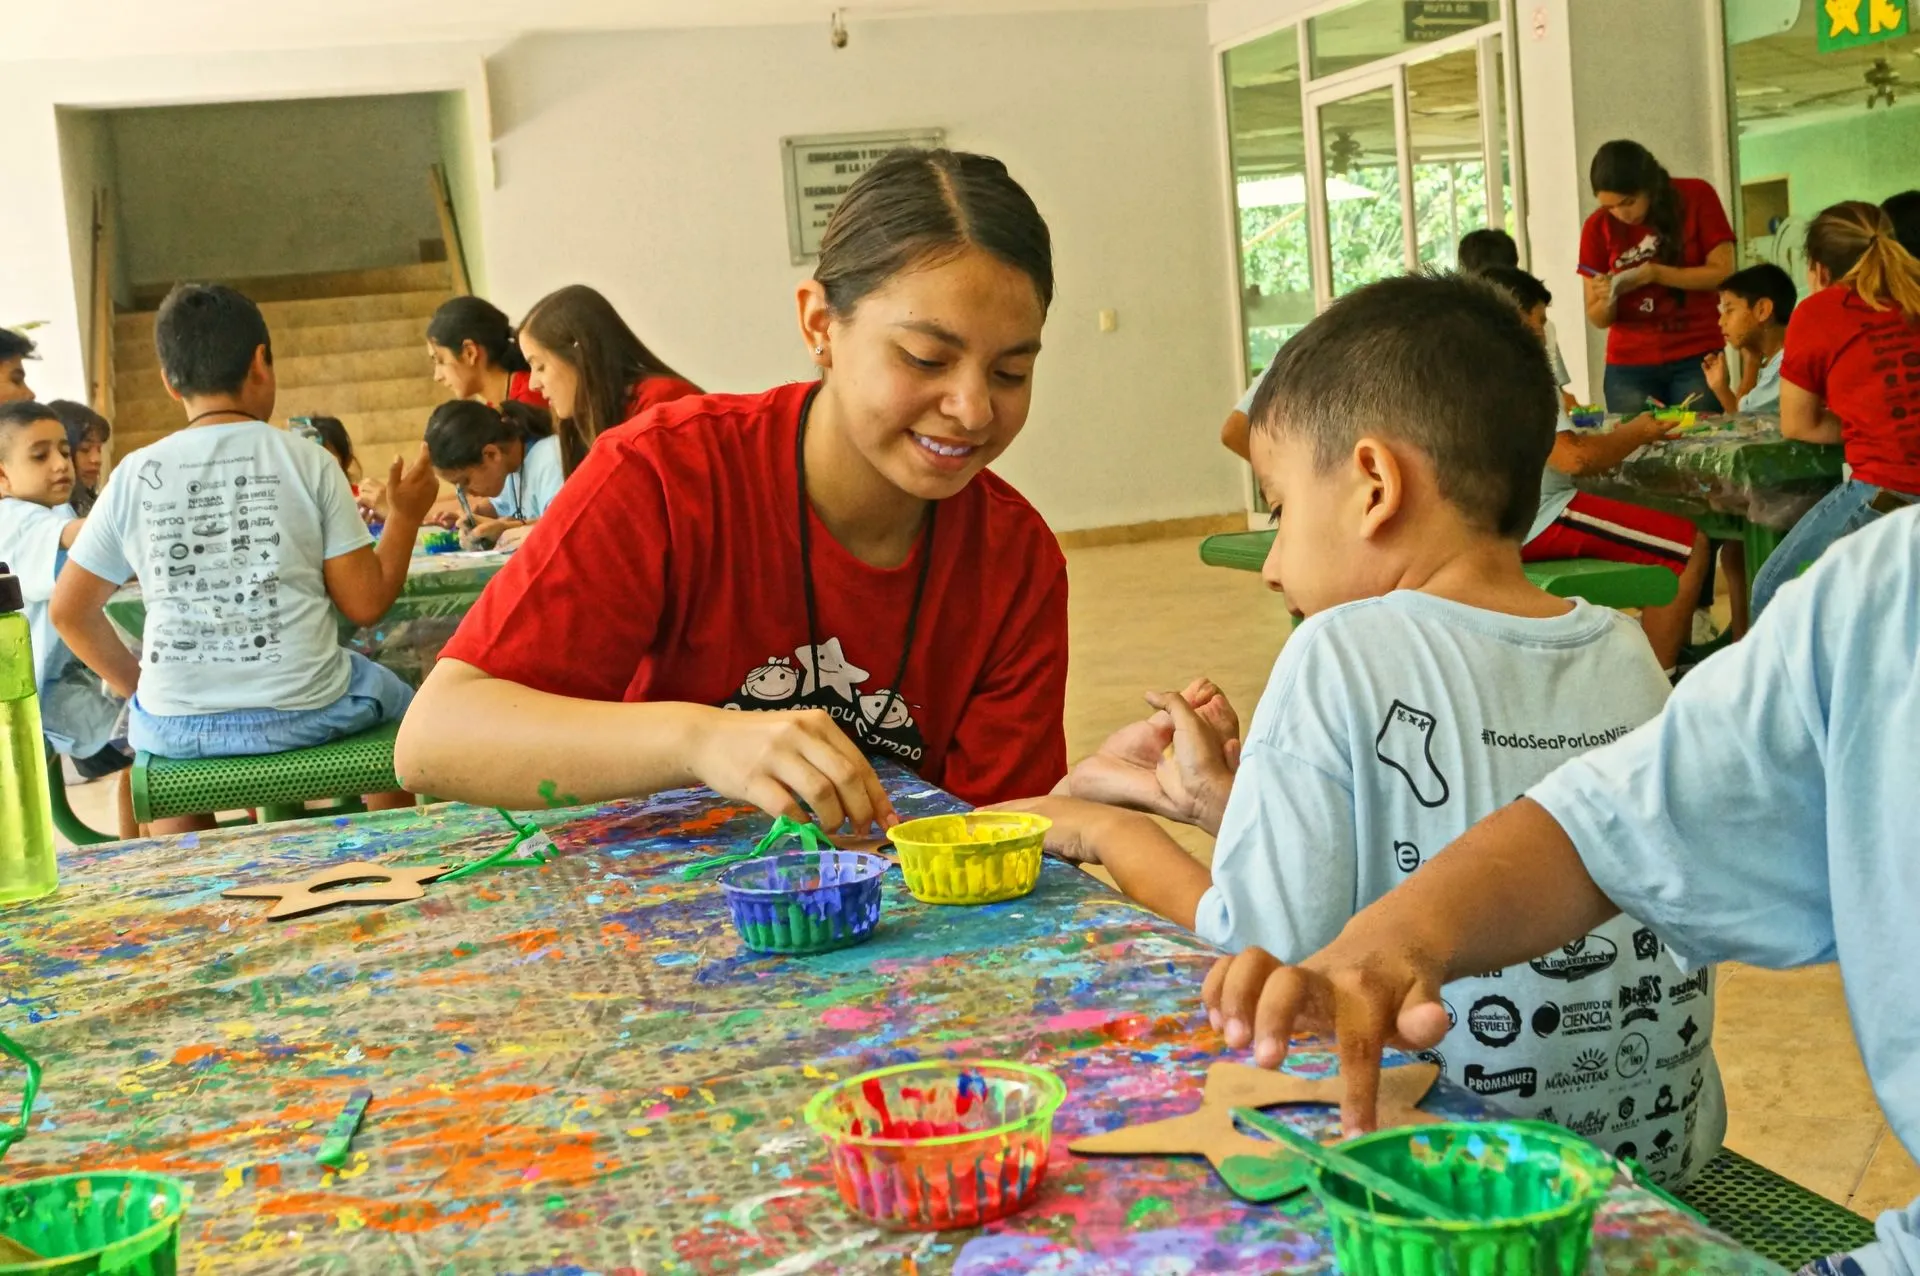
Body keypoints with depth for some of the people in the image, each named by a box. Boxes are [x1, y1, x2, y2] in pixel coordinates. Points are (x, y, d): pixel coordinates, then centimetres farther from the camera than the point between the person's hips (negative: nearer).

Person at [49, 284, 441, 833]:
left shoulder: (134, 477, -1)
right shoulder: (308, 462, -6)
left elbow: (71, 609, 5)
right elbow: (366, 602, -5)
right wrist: (405, 515, 10)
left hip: (177, 727, 2)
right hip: (305, 714, -1)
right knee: (393, 698, 31)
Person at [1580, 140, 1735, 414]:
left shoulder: (1696, 197, -2)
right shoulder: (1597, 227, 0)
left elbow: (1722, 272, -8)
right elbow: (1598, 319, 5)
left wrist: (1653, 273, -17)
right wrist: (1607, 299, -17)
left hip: (1697, 358, -1)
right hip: (1629, 365, 1)